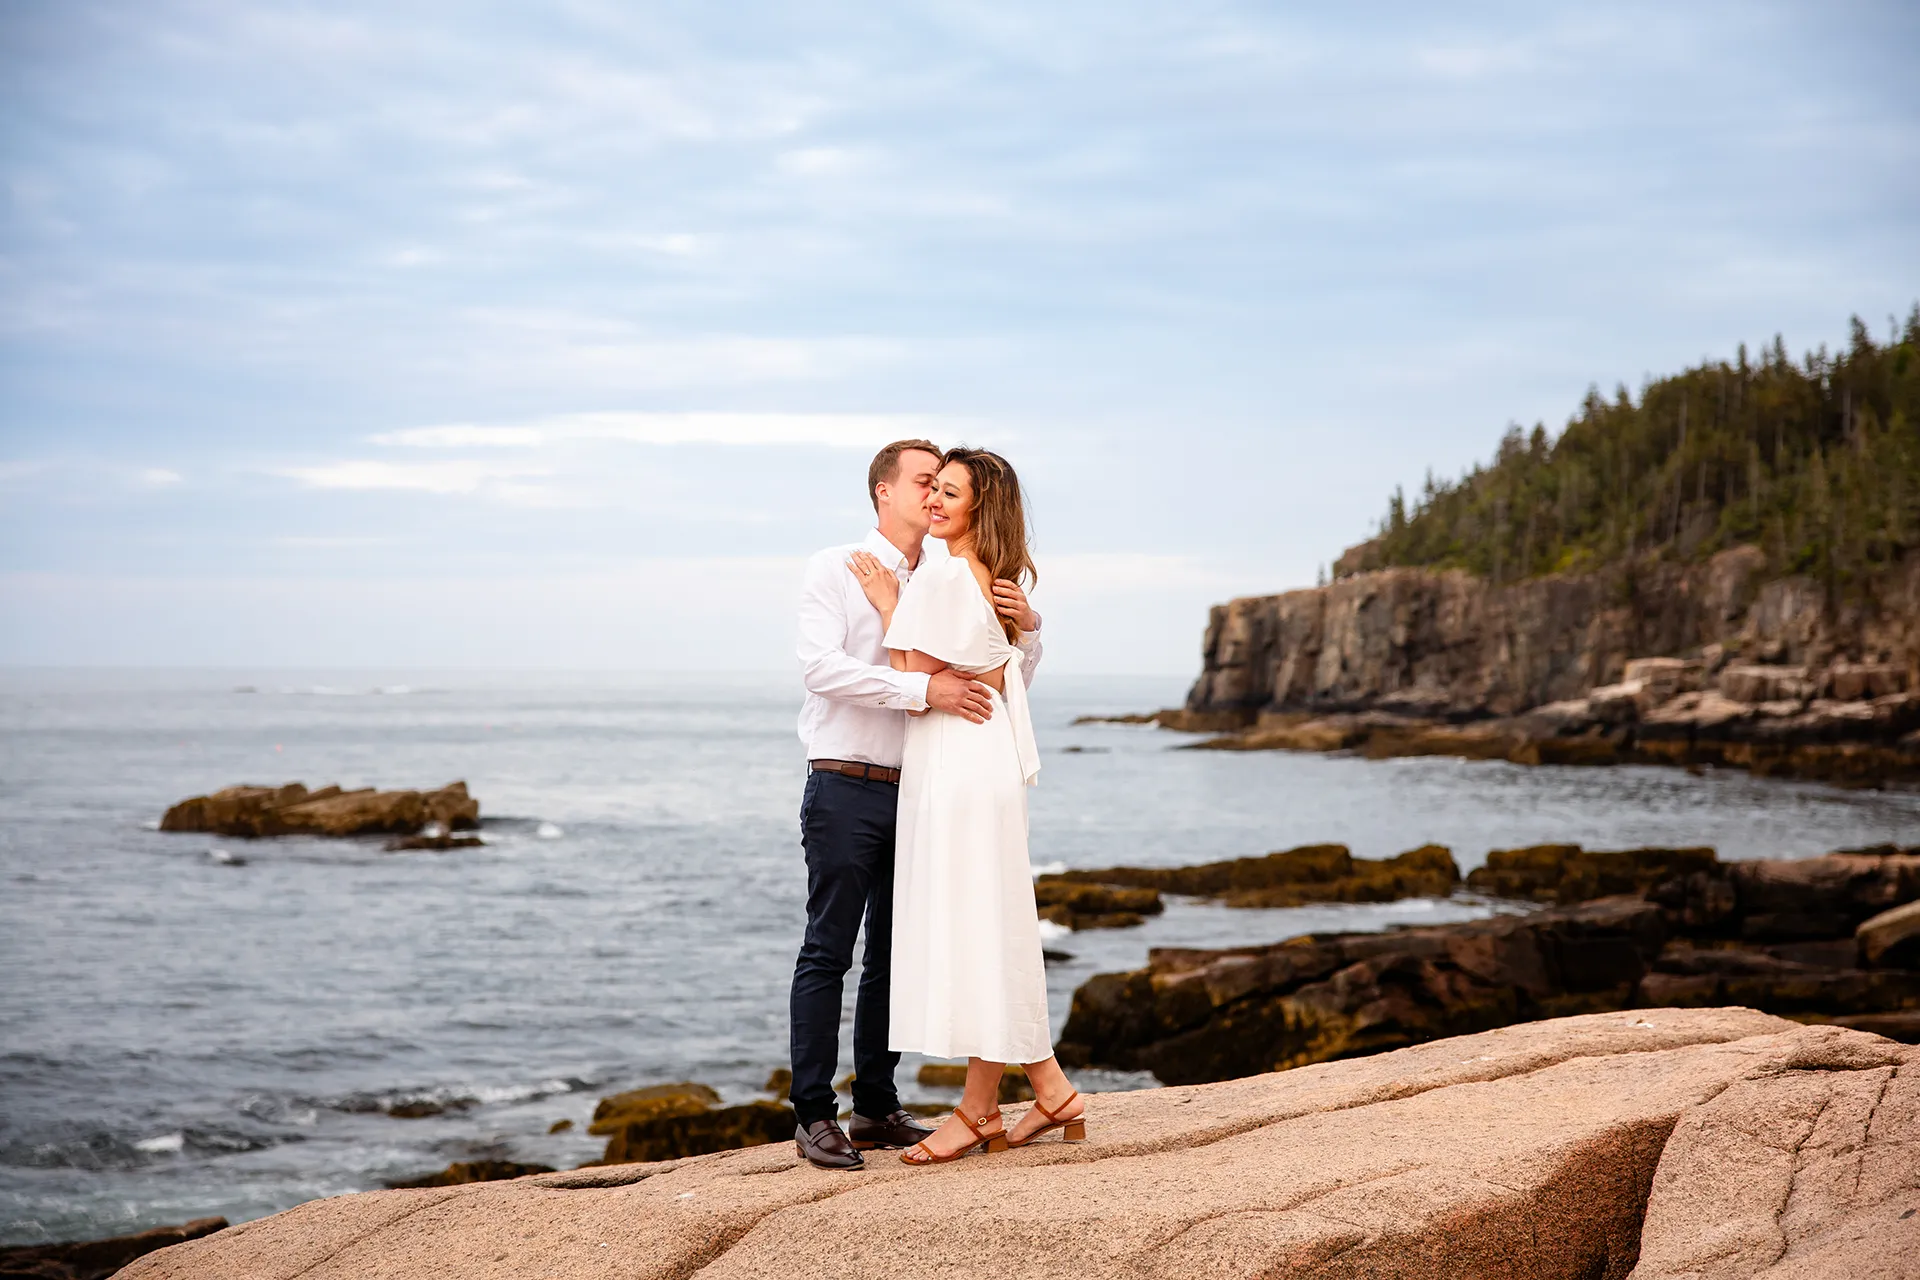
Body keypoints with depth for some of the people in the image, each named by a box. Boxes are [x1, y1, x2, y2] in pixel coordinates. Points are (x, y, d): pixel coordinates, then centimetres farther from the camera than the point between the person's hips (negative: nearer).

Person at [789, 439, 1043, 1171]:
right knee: (829, 951, -5)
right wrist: (925, 689, -24)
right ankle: (814, 1115, -1)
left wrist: (1026, 628, -8)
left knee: (894, 953, 9)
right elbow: (821, 667, -18)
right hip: (846, 787, -6)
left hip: (915, 793, 6)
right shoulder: (837, 569, -2)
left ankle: (877, 1109, 16)